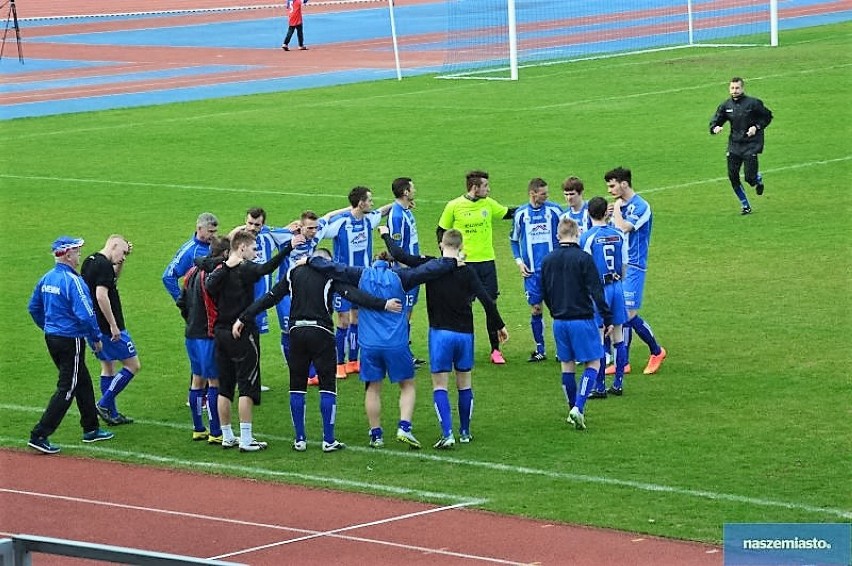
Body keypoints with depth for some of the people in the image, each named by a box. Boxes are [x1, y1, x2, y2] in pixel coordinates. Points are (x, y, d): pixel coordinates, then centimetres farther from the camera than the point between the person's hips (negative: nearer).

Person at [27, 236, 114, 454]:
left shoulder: (46, 279, 6)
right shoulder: (73, 281, -20)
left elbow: (33, 308, 16)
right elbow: (85, 314, -23)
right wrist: (96, 338, -10)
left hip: (52, 338, 9)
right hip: (71, 341, -9)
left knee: (82, 382, 21)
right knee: (66, 388, -3)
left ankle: (91, 429, 30)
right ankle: (40, 435, -8)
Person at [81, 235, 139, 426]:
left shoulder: (90, 261, 12)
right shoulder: (104, 265, -18)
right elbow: (101, 295, -27)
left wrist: (120, 263, 17)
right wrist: (113, 326, -24)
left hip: (94, 327, 10)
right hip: (108, 327, -10)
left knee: (108, 366, 16)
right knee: (133, 365, -1)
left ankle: (112, 414, 19)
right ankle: (104, 403, -4)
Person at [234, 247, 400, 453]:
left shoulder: (294, 272, 12)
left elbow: (269, 298, 10)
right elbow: (352, 294, -10)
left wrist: (243, 319, 12)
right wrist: (383, 304, -14)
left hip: (297, 332, 3)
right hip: (321, 333, -3)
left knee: (297, 387, 10)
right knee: (327, 386, 2)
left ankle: (300, 439, 10)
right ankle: (329, 440, -1)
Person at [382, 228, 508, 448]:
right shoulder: (467, 272, -3)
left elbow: (400, 255, -9)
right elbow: (486, 300, -7)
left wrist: (386, 235, 9)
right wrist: (499, 325, 5)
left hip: (440, 333, -2)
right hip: (465, 333, 2)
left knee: (440, 386, 1)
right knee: (464, 384, 15)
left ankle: (447, 434, -13)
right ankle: (465, 432, 23)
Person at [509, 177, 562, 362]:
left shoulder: (554, 210, 0)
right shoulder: (521, 213, 3)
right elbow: (514, 239, 14)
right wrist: (519, 261, 4)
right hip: (531, 270, 1)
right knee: (535, 309, 3)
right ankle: (540, 350, 12)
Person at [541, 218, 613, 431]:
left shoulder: (548, 261, 5)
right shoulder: (583, 259, -12)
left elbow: (544, 293, 14)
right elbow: (596, 292, -14)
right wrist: (607, 319, -9)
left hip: (559, 322, 5)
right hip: (582, 320, -5)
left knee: (567, 365, 14)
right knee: (593, 363, 2)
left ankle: (574, 411, 19)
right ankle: (578, 408, -13)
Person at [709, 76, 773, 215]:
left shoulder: (753, 103, -8)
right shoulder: (725, 106, 4)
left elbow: (768, 116, 3)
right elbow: (715, 122, 8)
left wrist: (756, 127, -12)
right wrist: (715, 128, -15)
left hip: (751, 145, -4)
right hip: (734, 145, 4)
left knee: (750, 178, -11)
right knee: (733, 177, -4)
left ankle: (758, 179, 29)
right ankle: (745, 206, 12)